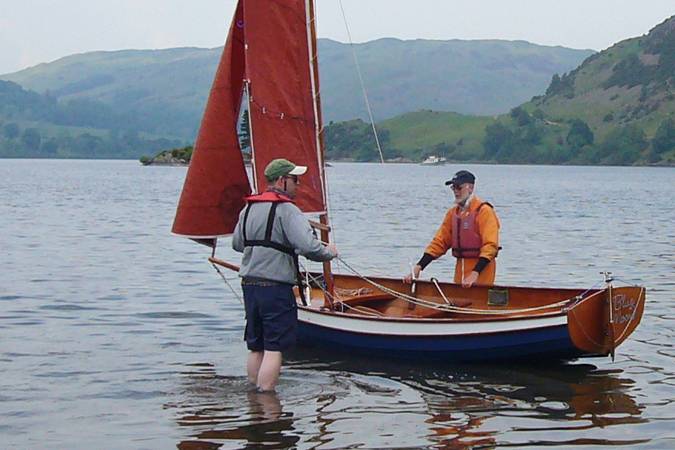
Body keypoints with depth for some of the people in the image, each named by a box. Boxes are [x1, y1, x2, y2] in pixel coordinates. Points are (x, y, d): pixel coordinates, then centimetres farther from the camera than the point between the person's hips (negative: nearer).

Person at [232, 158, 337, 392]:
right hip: (275, 288, -8)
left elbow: (237, 244, 19)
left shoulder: (249, 208, 11)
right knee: (273, 349, -3)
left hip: (249, 285, 8)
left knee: (255, 348, 15)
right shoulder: (287, 210, -13)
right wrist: (329, 252, -4)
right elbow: (309, 246, -22)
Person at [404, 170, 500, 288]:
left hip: (481, 270, -6)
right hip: (461, 270, 6)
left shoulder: (484, 211, -10)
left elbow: (490, 246, -18)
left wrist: (475, 274, -27)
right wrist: (418, 267, 1)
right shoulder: (453, 212, 11)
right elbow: (440, 242, 11)